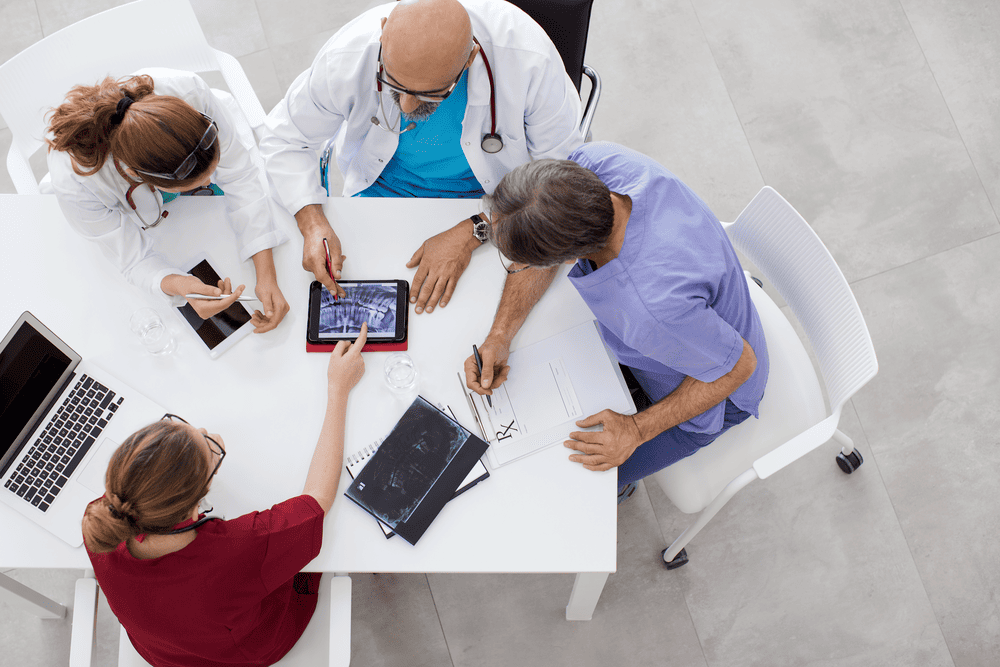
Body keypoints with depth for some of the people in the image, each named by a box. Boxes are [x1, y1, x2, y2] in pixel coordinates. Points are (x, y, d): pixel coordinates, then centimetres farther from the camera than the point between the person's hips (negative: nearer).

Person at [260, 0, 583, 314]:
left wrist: (473, 232, -29)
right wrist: (313, 223, -25)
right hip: (384, 189, 1)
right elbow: (285, 139, -9)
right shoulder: (344, 59, -26)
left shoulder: (530, 59, -32)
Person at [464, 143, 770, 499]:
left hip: (703, 389, -6)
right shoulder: (593, 162, -31)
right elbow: (537, 257, -11)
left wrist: (637, 430, -24)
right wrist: (500, 335, -21)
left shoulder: (658, 306, -49)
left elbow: (739, 365, -28)